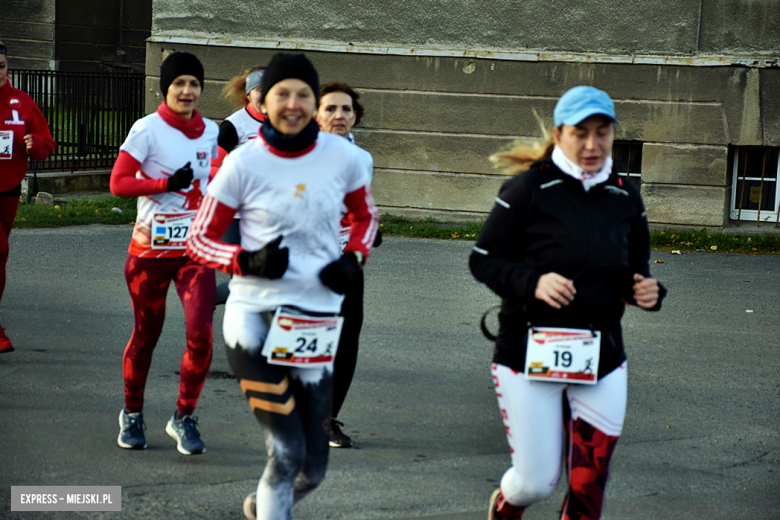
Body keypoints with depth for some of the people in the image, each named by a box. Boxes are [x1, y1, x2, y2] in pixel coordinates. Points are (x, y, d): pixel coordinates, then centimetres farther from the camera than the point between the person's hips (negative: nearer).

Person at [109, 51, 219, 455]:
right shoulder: (148, 129, -7)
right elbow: (118, 183, -12)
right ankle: (132, 414, 32)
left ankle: (184, 417, 6)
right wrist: (167, 183, -20)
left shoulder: (211, 132, 7)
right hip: (151, 250, -3)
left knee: (201, 334, -12)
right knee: (146, 334, 9)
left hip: (195, 250, 3)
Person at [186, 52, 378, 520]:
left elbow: (366, 216, 20)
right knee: (287, 453, -10)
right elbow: (200, 240, 2)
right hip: (255, 318, -3)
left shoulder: (342, 156, 2)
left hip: (318, 322, 3)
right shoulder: (244, 163, -5)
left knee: (313, 468, 8)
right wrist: (248, 261, -16)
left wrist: (354, 259, 0)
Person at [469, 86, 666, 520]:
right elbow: (483, 260, -6)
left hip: (602, 360, 4)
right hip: (530, 354, -3)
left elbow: (637, 269, 17)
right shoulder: (529, 189, -8)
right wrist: (532, 283, -23)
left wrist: (646, 292, -6)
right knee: (537, 481, 3)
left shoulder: (625, 197, 6)